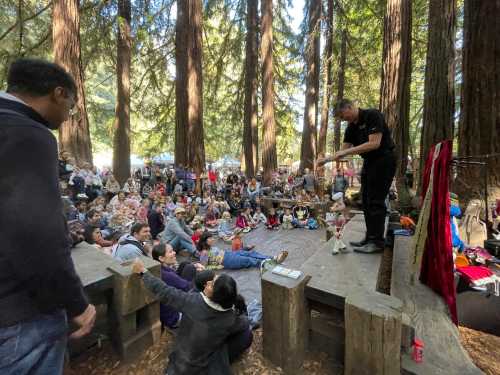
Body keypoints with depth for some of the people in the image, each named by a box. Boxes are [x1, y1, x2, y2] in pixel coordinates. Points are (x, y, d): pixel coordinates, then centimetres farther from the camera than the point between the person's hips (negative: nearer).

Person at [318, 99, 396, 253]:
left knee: (376, 201, -7)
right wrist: (327, 159, -7)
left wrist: (347, 151, -24)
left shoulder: (372, 115, -14)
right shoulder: (351, 127, 9)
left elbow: (374, 143, -23)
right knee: (366, 200, 8)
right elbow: (344, 150, 7)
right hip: (368, 162, 8)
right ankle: (370, 238, 18)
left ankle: (377, 242, 2)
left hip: (384, 160, -8)